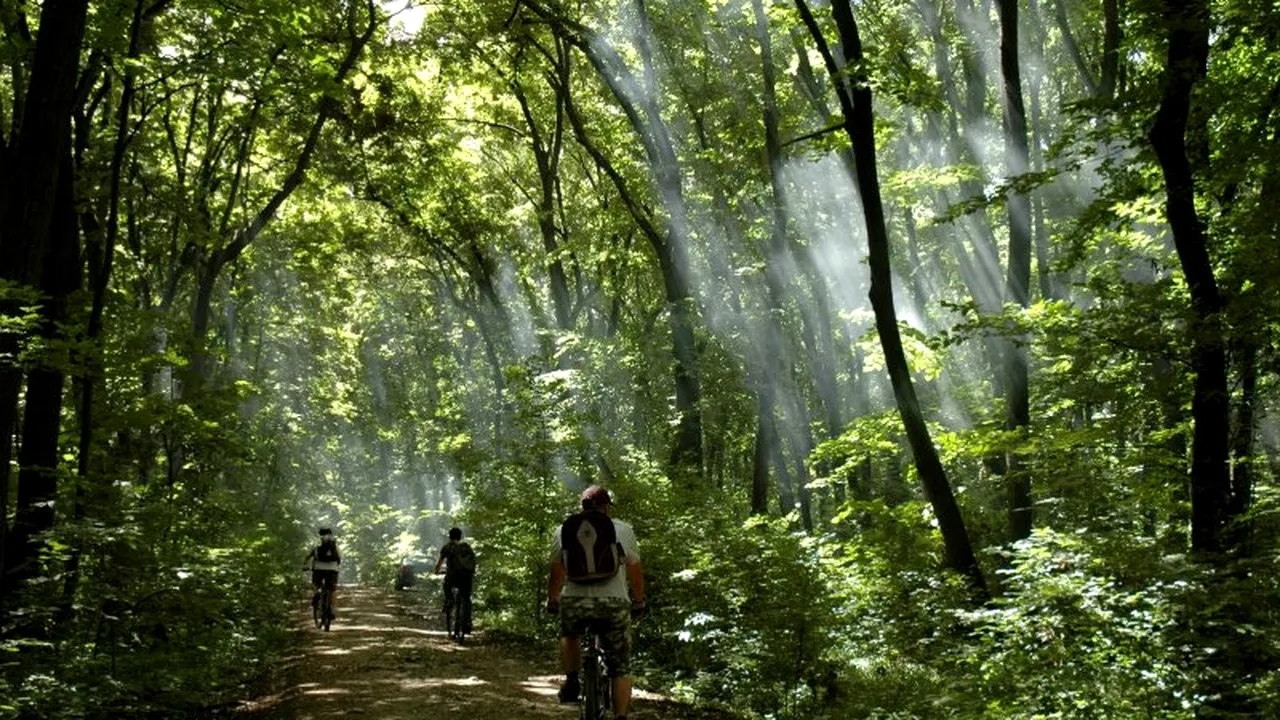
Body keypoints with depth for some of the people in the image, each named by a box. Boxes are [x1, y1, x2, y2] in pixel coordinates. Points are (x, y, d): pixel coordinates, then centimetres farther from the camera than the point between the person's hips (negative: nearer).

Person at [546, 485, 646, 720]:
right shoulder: (622, 530, 10)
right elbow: (635, 573, 16)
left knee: (569, 635, 33)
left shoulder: (564, 531, 13)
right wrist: (639, 602, 30)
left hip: (574, 603, 2)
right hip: (614, 604, -1)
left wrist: (552, 601, 33)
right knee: (620, 666, 11)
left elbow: (556, 575, 18)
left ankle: (571, 681, 17)